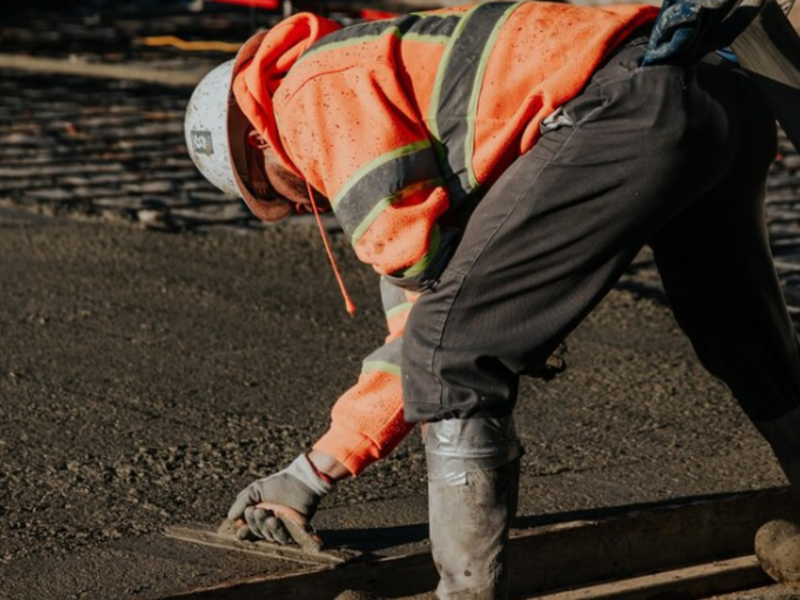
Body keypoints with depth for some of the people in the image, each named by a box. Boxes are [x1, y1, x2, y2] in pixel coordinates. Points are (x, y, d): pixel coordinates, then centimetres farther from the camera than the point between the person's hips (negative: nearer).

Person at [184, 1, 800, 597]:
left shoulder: (315, 95, 7)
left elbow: (420, 253, -5)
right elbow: (419, 317, 33)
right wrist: (314, 473, 35)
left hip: (626, 111, -10)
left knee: (453, 356, -1)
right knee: (745, 345, 29)